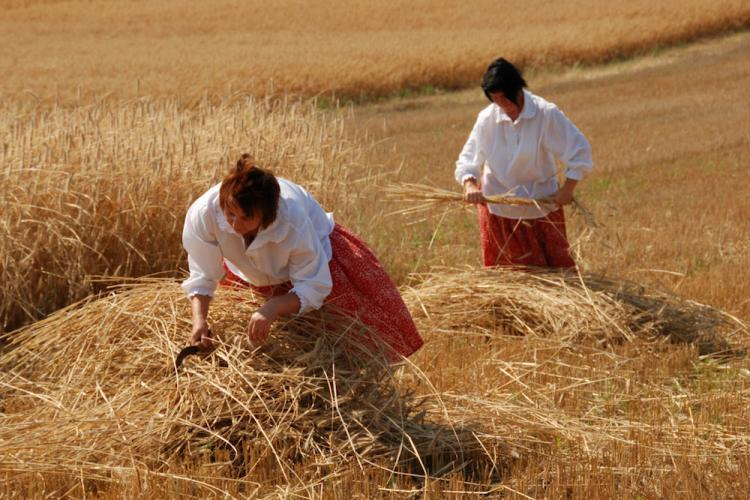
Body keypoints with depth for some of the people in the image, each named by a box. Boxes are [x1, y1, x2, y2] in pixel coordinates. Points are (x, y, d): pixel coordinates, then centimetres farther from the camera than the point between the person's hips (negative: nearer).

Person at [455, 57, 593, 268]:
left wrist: (568, 188, -15)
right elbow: (467, 159, -3)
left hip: (542, 204, -1)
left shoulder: (546, 114, -16)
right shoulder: (487, 118, -9)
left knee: (555, 266, 10)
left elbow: (579, 149, -11)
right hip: (499, 210, 2)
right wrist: (470, 185, -23)